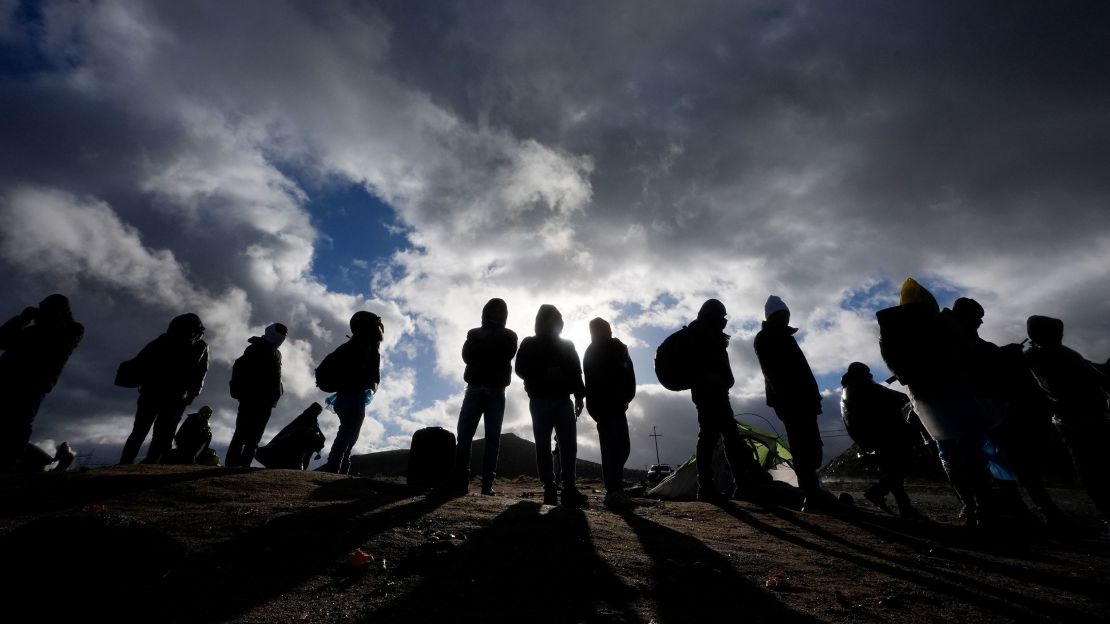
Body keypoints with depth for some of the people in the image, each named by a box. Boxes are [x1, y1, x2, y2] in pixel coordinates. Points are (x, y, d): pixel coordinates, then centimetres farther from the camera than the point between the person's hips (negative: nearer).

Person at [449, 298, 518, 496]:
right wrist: (493, 361, -7)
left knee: (493, 438, -3)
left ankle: (488, 483, -2)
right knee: (464, 435, -8)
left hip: (496, 392, 0)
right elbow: (466, 355, -4)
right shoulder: (474, 334, 15)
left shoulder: (508, 336, 12)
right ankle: (460, 481, -6)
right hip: (475, 389, 1)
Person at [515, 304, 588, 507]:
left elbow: (576, 372, 10)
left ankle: (569, 488, -6)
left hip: (563, 401, 1)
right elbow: (520, 369, -1)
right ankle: (549, 489, -1)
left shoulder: (567, 345, 16)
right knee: (543, 446, -3)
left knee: (568, 444, -8)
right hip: (540, 401, -1)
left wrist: (579, 396, -1)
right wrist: (545, 373, -14)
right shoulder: (529, 344, 10)